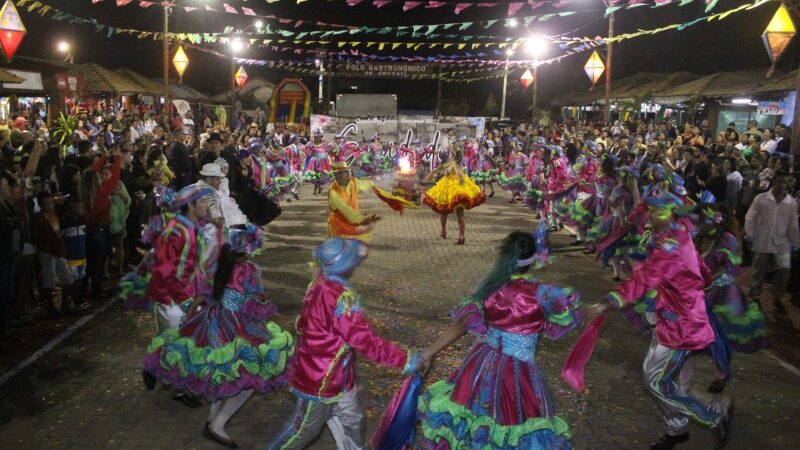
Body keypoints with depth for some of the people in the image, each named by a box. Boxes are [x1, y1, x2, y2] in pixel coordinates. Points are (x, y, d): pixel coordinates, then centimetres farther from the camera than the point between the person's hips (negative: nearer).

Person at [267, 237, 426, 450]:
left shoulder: (321, 285, -5)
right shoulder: (340, 296, -32)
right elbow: (368, 343, -31)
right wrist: (411, 361, -26)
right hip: (320, 380, -8)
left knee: (351, 422, 18)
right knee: (304, 429, 14)